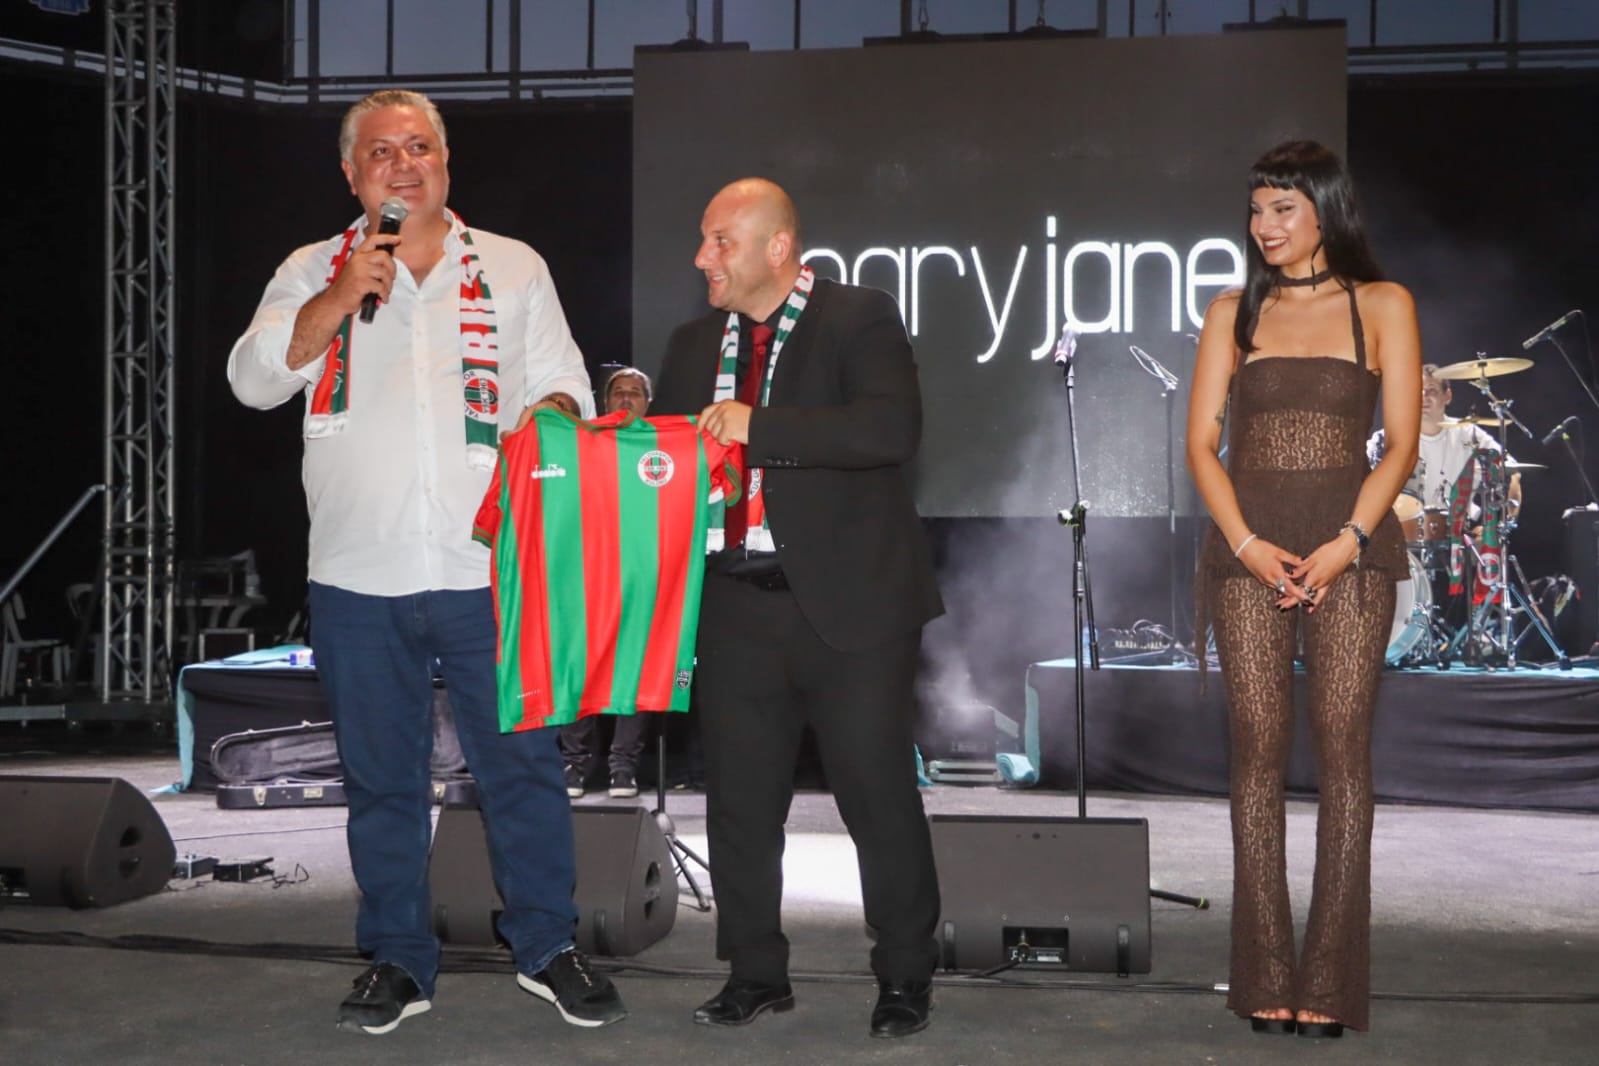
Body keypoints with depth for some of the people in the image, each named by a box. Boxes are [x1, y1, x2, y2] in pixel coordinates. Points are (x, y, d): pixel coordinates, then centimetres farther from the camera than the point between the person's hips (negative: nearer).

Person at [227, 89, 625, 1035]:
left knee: (524, 761, 3)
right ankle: (398, 961, 23)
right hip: (360, 574, 1)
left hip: (488, 566, 0)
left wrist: (551, 415, -13)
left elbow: (563, 384, 10)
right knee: (381, 775, 9)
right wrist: (340, 299, -14)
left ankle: (548, 947, 19)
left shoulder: (515, 270, 11)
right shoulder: (314, 274, 10)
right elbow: (254, 380, -3)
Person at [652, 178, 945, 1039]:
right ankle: (755, 974, 26)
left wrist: (760, 428, -22)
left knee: (880, 796, 2)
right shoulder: (694, 343, 14)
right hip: (737, 608, 5)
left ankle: (905, 980, 18)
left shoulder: (859, 320, -4)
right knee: (738, 799, 10)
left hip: (850, 606, -5)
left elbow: (892, 428, -20)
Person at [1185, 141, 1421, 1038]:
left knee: (1343, 747, -5)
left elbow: (1401, 443, 1)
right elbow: (1202, 441, 5)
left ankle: (1331, 980, -1)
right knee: (1259, 748, -2)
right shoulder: (1234, 313, 12)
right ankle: (1266, 977, 3)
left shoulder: (1383, 306, 7)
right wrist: (1247, 543, -9)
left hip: (1350, 543, -1)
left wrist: (1347, 542, -12)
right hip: (1248, 545, 2)